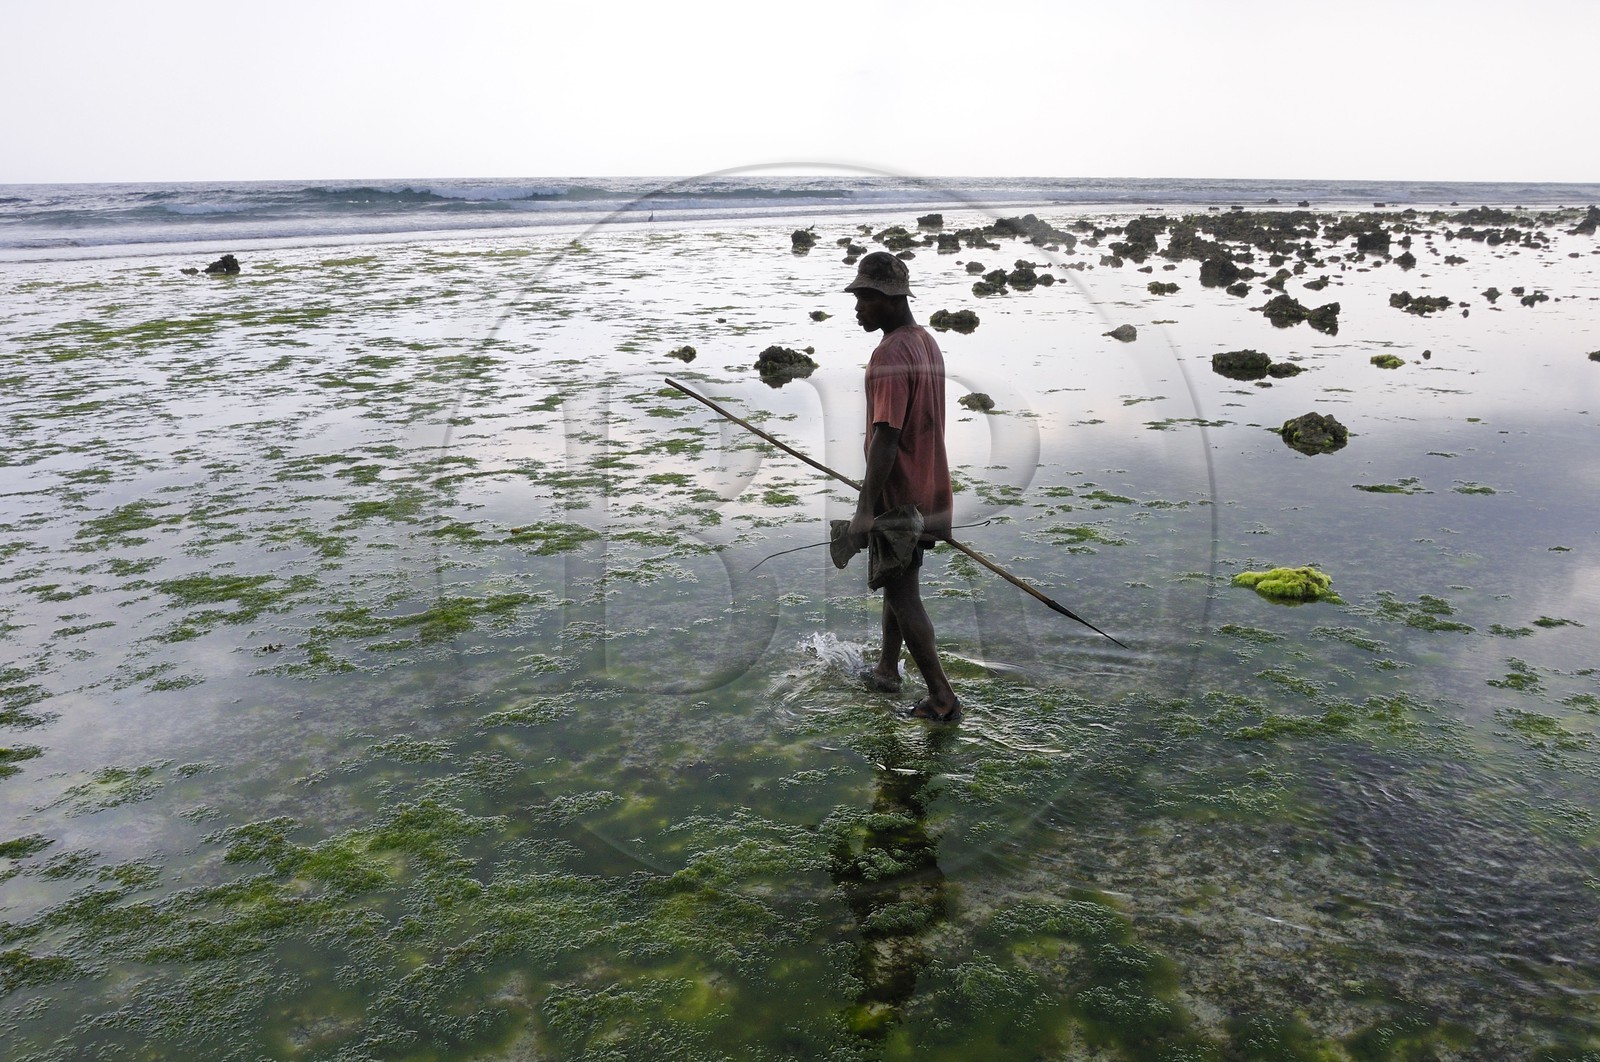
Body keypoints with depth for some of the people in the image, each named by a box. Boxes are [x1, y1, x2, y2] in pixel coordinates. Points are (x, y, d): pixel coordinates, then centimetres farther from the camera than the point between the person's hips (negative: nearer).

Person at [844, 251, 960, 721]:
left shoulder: (890, 353, -21)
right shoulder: (927, 342, 10)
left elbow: (885, 438, -26)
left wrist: (865, 509, -25)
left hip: (899, 497, -10)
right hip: (929, 489, 10)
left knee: (903, 596, -1)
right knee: (897, 583, 21)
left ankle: (942, 698, 5)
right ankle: (887, 669, 35)